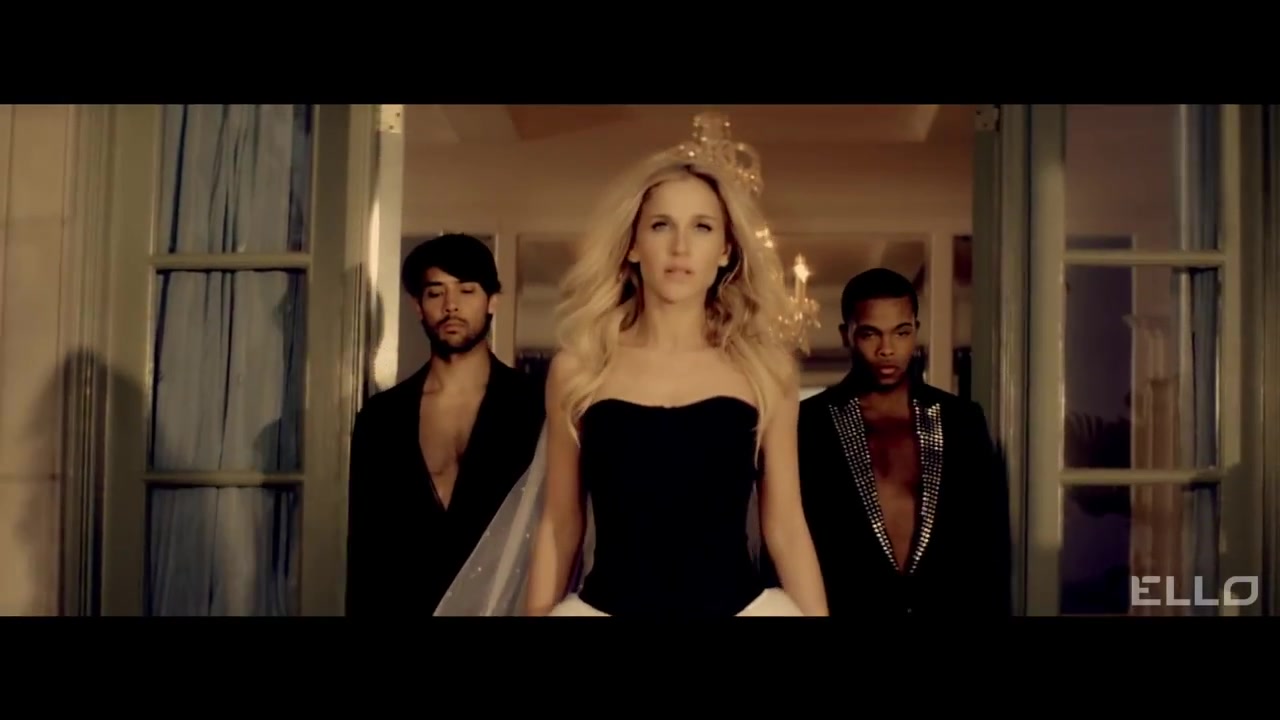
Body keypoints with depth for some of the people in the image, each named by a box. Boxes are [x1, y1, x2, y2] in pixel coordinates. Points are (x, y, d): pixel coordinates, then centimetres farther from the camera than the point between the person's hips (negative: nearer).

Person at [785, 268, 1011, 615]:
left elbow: (990, 541, 6)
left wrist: (990, 606, 0)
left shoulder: (962, 420, 4)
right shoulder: (807, 424, -4)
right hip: (847, 606, -2)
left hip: (948, 604, 2)